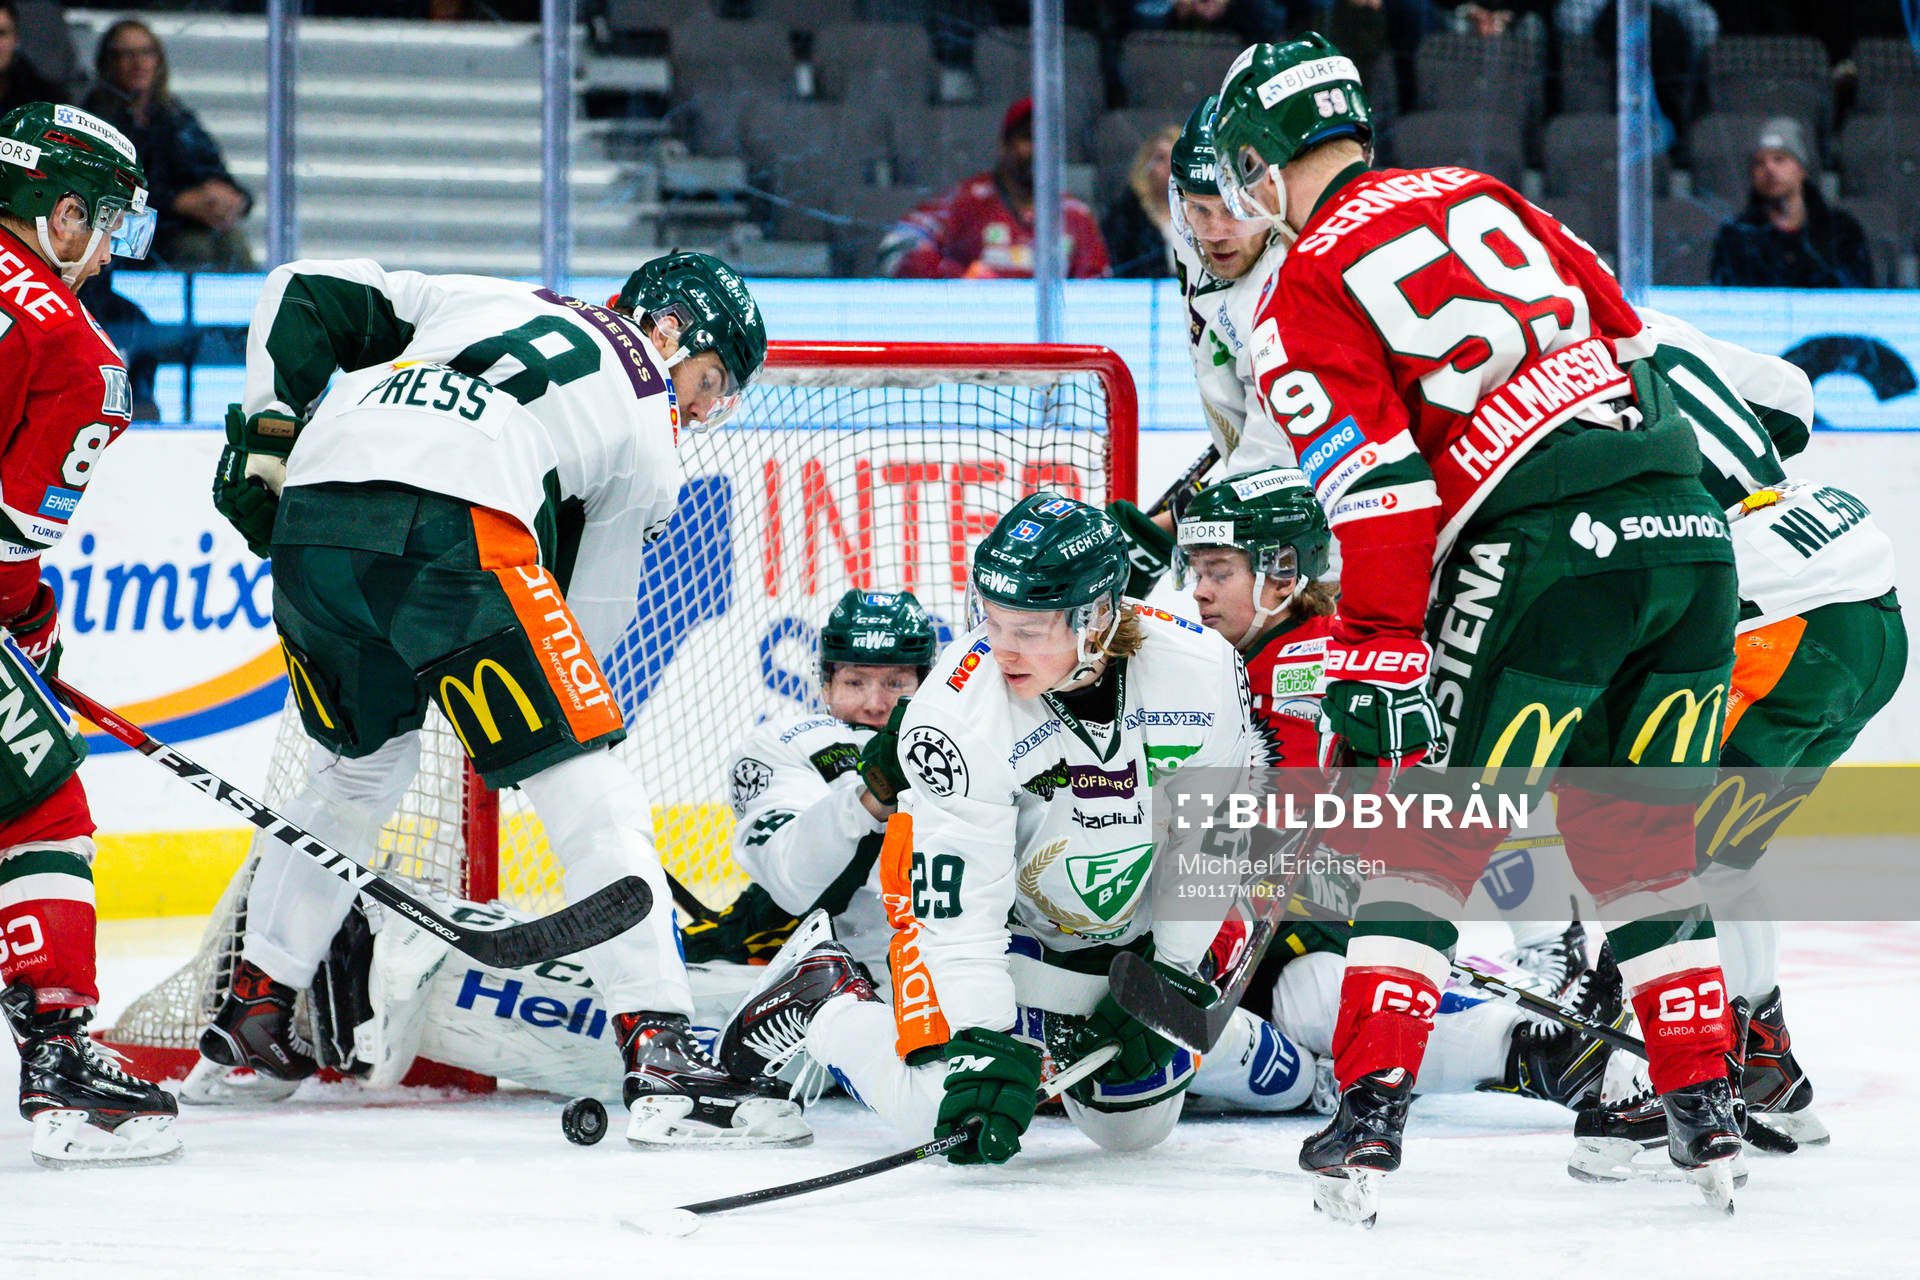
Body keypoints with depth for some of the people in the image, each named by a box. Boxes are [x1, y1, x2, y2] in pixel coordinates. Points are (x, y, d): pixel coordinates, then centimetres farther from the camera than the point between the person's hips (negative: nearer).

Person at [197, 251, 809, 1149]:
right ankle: (660, 1065, -7)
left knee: (360, 764, 29)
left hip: (309, 519, 6)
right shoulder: (646, 433, 21)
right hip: (456, 528, -6)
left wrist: (266, 437, 22)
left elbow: (304, 297, 27)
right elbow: (592, 611, 21)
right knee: (590, 795, 2)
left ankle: (247, 1026, 35)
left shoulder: (474, 299, 34)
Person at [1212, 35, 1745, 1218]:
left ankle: (1371, 1114, -3)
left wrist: (1376, 670, -8)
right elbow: (1628, 336, 23)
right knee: (1643, 839, 18)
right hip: (1690, 528, 5)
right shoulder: (1476, 194, 20)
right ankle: (1705, 1111, 16)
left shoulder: (1307, 289, 3)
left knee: (1431, 835, 5)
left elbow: (1377, 488, -8)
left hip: (1547, 546, -5)